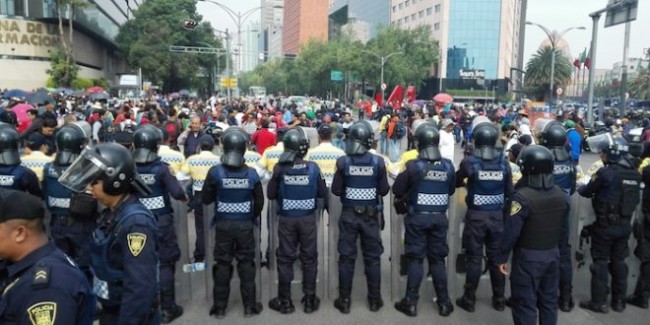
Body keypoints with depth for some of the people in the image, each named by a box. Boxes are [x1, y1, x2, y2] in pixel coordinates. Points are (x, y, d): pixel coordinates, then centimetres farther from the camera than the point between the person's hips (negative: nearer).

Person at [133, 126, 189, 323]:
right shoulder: (161, 168, -14)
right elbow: (176, 192, -14)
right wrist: (186, 199, 7)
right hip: (160, 221, -4)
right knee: (165, 263, 6)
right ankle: (167, 309, 11)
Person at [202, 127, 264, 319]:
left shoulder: (215, 172, -13)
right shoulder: (251, 174, -10)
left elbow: (205, 199, -3)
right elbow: (259, 202, -2)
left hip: (223, 224, 0)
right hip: (245, 225, 0)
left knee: (222, 265, 12)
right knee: (246, 264, 12)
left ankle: (220, 308, 21)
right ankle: (249, 306, 20)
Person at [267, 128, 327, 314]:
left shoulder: (280, 169, -13)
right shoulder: (313, 168, -11)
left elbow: (270, 194, -5)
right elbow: (323, 193, -2)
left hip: (287, 219, 0)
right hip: (308, 219, 1)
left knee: (285, 259, 11)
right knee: (309, 258, 13)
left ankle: (285, 302, 20)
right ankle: (310, 300, 22)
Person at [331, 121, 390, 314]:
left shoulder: (343, 162, -9)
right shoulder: (378, 162, -7)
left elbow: (336, 190, -4)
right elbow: (384, 190, -2)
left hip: (348, 215, 0)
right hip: (370, 215, 1)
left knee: (346, 258, 8)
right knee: (372, 258, 12)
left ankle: (344, 301, 14)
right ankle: (374, 300, 20)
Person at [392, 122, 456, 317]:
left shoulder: (414, 166, -15)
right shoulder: (448, 166, -3)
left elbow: (396, 190, -7)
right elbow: (451, 190, 11)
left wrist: (408, 195, 13)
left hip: (417, 217, -3)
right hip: (440, 218, 3)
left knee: (415, 260, 6)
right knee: (438, 259, 13)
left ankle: (411, 303, 12)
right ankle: (444, 303, 20)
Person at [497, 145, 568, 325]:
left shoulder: (523, 197, -23)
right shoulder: (561, 195, -1)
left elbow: (511, 231, -21)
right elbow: (562, 226, 10)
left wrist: (502, 257, -11)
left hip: (528, 257, -6)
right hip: (553, 254, 7)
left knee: (525, 303, 5)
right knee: (549, 300, 18)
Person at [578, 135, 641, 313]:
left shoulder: (606, 172, -18)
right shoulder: (635, 174, 3)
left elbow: (586, 192, -7)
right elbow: (635, 200, 14)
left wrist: (580, 187, 15)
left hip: (605, 225, -6)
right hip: (624, 224, 6)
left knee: (600, 262, 4)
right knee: (619, 261, 16)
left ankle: (599, 302, 9)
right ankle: (619, 301, 24)